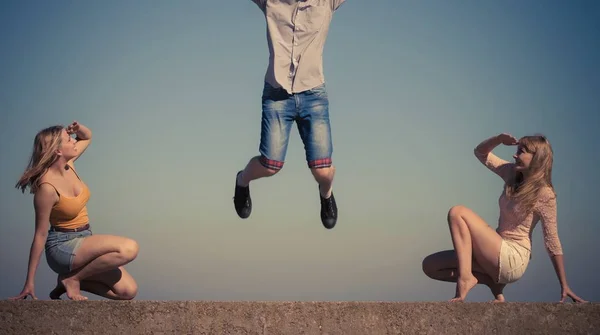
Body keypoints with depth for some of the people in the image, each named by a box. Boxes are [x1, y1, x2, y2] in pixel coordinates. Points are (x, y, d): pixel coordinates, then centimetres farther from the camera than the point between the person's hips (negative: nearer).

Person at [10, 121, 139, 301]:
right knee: (129, 248, -28)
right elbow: (40, 235, -18)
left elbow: (87, 137, 19)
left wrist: (79, 128, -7)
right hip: (62, 247, -8)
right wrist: (29, 282, -15)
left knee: (128, 291, -4)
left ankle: (73, 277, 10)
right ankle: (72, 279, -11)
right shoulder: (47, 188, -23)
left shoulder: (68, 164, -1)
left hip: (83, 241, 8)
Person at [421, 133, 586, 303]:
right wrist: (499, 139, -5)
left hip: (513, 259, -8)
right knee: (430, 265, -1)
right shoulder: (513, 173, 8)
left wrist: (564, 285, -9)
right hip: (501, 254, 8)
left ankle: (465, 278, -21)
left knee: (457, 212, -17)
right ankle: (493, 281, 0)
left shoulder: (544, 194, -12)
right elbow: (480, 152, 16)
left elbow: (552, 242, -11)